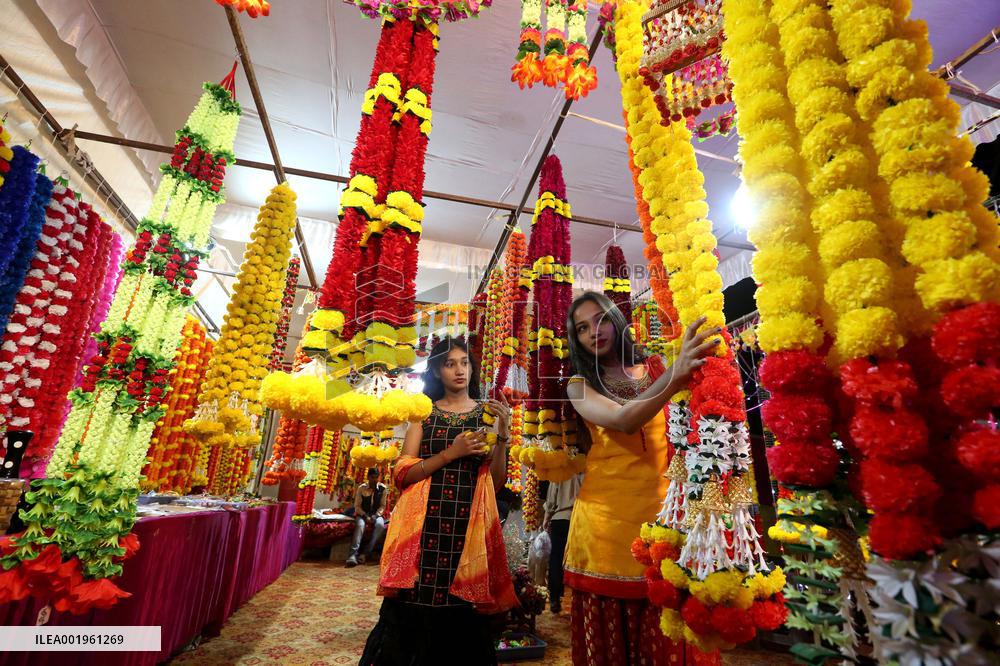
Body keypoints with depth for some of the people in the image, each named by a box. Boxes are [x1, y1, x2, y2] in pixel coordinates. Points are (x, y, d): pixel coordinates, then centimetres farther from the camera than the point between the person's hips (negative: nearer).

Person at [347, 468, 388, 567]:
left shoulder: (382, 488, -1)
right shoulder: (361, 488, -3)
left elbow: (382, 505, 2)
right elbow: (357, 506, -2)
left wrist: (375, 516, -16)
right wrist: (365, 516, -17)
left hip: (376, 515, 1)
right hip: (362, 514, -1)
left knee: (380, 525, -33)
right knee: (360, 525, -35)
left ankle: (365, 553, -34)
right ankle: (353, 554, -45)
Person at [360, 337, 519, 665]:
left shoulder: (489, 412, 7)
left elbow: (497, 481, 3)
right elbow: (402, 473, -2)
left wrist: (503, 436, -12)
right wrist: (451, 453, -13)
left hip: (471, 524, 1)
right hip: (425, 523, 0)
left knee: (463, 612, 4)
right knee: (415, 608, 2)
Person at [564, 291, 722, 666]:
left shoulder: (656, 368, 7)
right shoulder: (579, 385, 2)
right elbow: (622, 421, -19)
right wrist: (676, 374, -33)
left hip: (662, 508, 1)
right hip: (607, 514, 0)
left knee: (669, 634, 9)